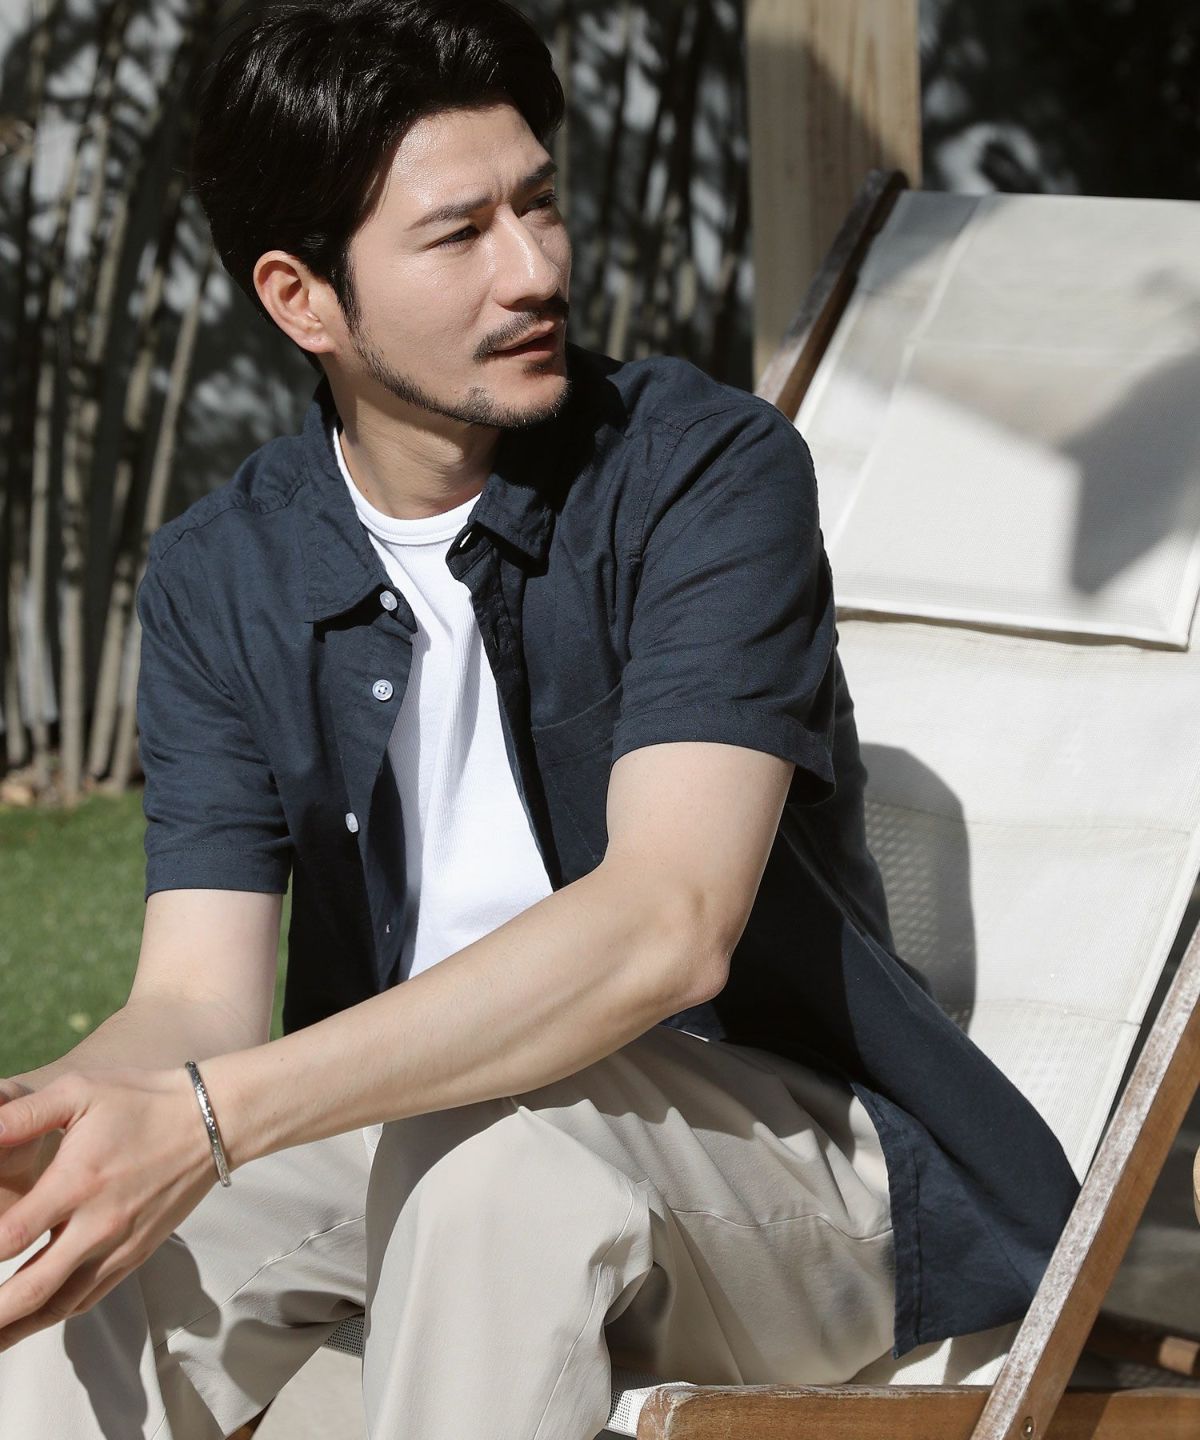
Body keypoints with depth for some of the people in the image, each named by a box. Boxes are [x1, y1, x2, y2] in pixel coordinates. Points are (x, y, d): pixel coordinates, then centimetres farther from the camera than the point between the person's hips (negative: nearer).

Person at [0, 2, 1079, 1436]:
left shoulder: (713, 472, -13)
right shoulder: (218, 581, 2)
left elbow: (665, 928, -27)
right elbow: (199, 1003, -5)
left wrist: (211, 1121, -36)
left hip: (778, 1154, -3)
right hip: (421, 1124, 4)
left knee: (502, 1124, -36)